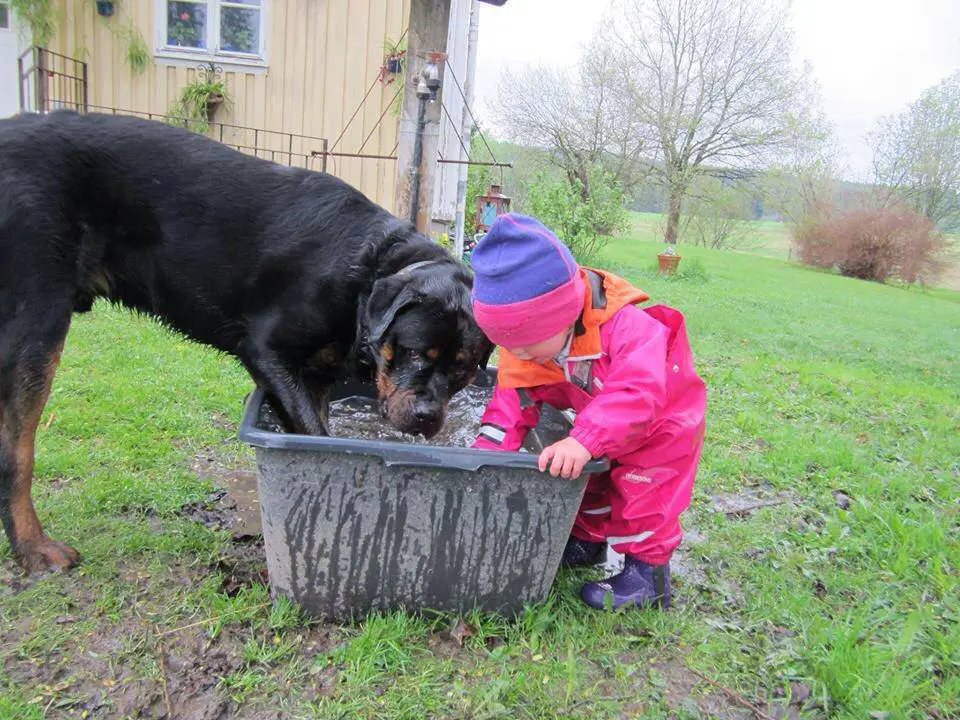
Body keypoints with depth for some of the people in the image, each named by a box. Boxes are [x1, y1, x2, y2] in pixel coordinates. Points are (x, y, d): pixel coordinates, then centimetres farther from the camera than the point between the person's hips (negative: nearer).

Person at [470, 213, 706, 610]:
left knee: (641, 489, -9)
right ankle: (588, 538, 37)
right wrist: (489, 448, -33)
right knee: (587, 478, 15)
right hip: (599, 427, 6)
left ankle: (649, 570, 8)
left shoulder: (628, 329, -43)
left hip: (662, 422, -6)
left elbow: (637, 395, -52)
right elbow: (515, 398, -18)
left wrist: (583, 441, -63)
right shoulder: (529, 345, -22)